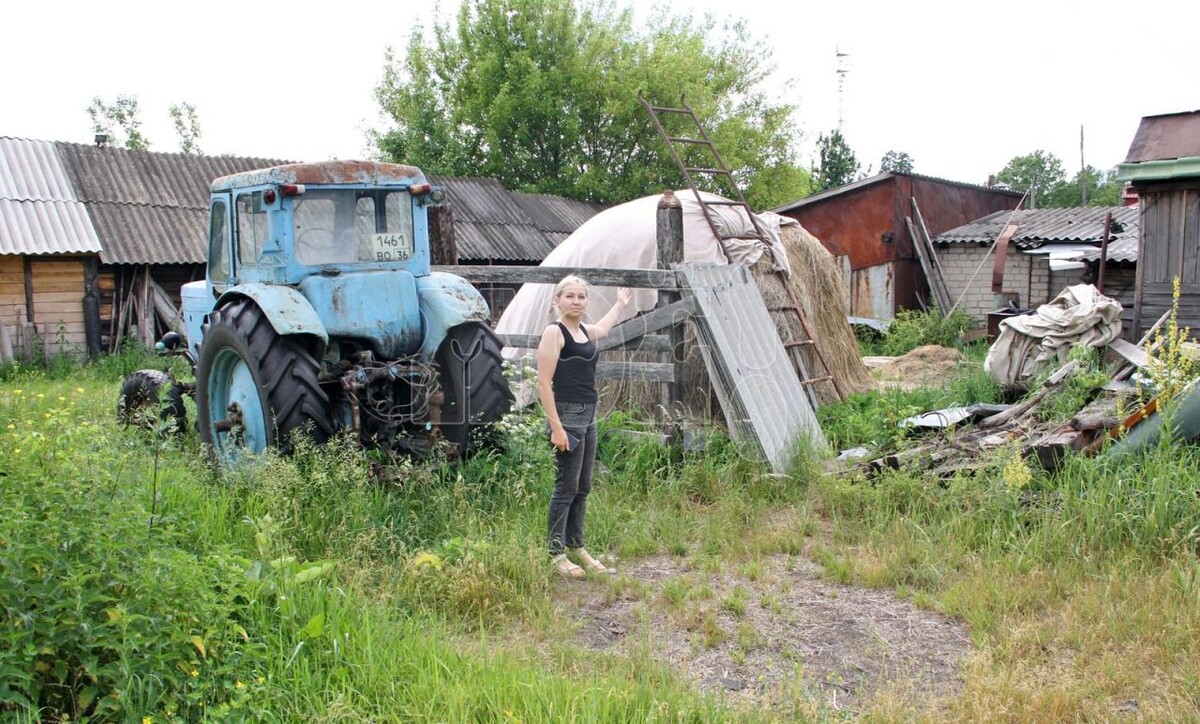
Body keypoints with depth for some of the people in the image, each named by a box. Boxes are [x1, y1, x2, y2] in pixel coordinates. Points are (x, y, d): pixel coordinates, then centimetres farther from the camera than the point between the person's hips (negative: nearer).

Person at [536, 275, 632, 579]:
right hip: (567, 415, -8)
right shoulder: (554, 332, -10)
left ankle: (577, 546, 22)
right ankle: (556, 553, 5)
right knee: (566, 487, -5)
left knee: (583, 487, 12)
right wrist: (556, 427, -20)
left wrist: (620, 304, 55)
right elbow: (544, 383, -15)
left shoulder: (586, 331, 13)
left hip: (588, 416, 8)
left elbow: (603, 327, 41)